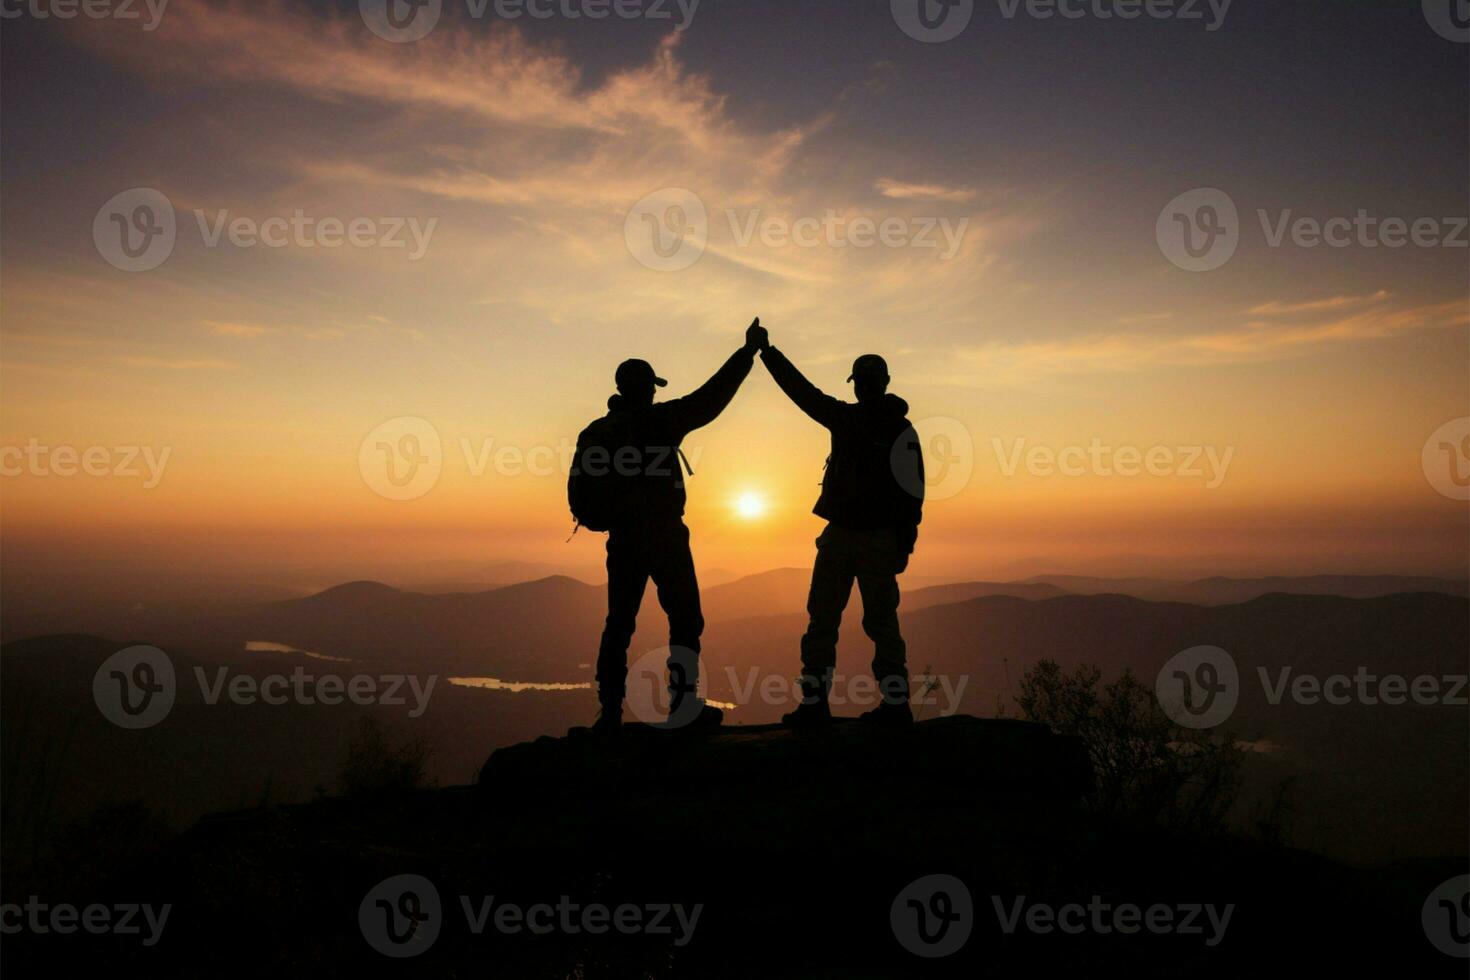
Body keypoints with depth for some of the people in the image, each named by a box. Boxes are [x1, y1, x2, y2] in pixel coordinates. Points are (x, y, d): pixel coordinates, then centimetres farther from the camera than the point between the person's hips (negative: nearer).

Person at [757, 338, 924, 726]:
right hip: (839, 534, 5)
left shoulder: (901, 430, -1)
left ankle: (896, 702, 3)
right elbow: (801, 390, 16)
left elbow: (913, 489, -5)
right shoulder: (845, 417, 12)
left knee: (880, 622, -3)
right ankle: (814, 701, 3)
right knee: (821, 618, 1)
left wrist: (905, 541, -11)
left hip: (879, 539, -5)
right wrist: (768, 353, 15)